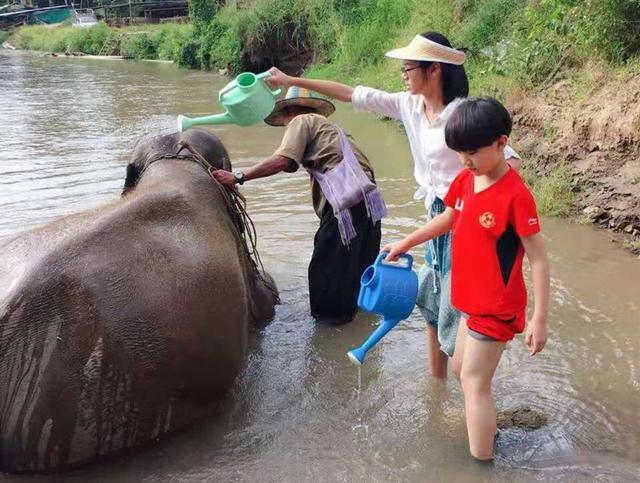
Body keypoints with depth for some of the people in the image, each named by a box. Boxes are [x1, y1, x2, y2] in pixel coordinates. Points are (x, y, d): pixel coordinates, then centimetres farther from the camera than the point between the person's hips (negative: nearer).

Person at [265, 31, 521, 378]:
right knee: (431, 301, 17)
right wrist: (293, 81, 9)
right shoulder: (409, 106, 1)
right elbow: (352, 95, 6)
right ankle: (436, 381, 35)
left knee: (458, 313, -3)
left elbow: (510, 160, -22)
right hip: (436, 219, 8)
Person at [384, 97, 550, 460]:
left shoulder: (516, 195, -23)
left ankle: (482, 460, 13)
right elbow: (447, 219, 18)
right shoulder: (465, 181, -1)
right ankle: (487, 429, 45)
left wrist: (540, 319, -19)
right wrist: (405, 244, 22)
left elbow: (539, 260, -20)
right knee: (462, 369, 23)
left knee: (474, 382, -1)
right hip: (472, 300, 8)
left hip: (496, 307, -8)